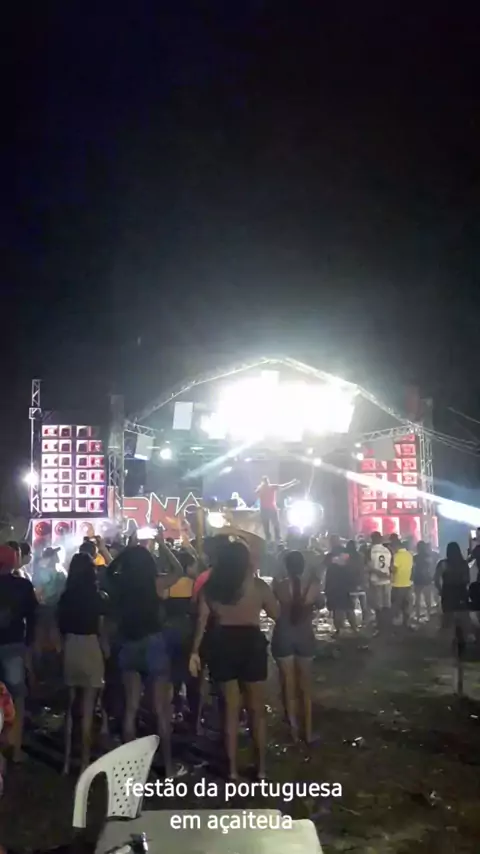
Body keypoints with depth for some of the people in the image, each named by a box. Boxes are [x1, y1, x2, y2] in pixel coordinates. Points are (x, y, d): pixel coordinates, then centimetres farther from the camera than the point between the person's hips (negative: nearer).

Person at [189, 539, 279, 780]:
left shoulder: (210, 587, -1)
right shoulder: (258, 586, -7)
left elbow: (202, 621, -3)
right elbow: (276, 614, 4)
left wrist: (195, 651, 4)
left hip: (222, 644, 2)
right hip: (251, 643, -2)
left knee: (231, 708, 14)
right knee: (256, 708, 13)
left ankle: (232, 768, 18)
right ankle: (261, 766, 19)